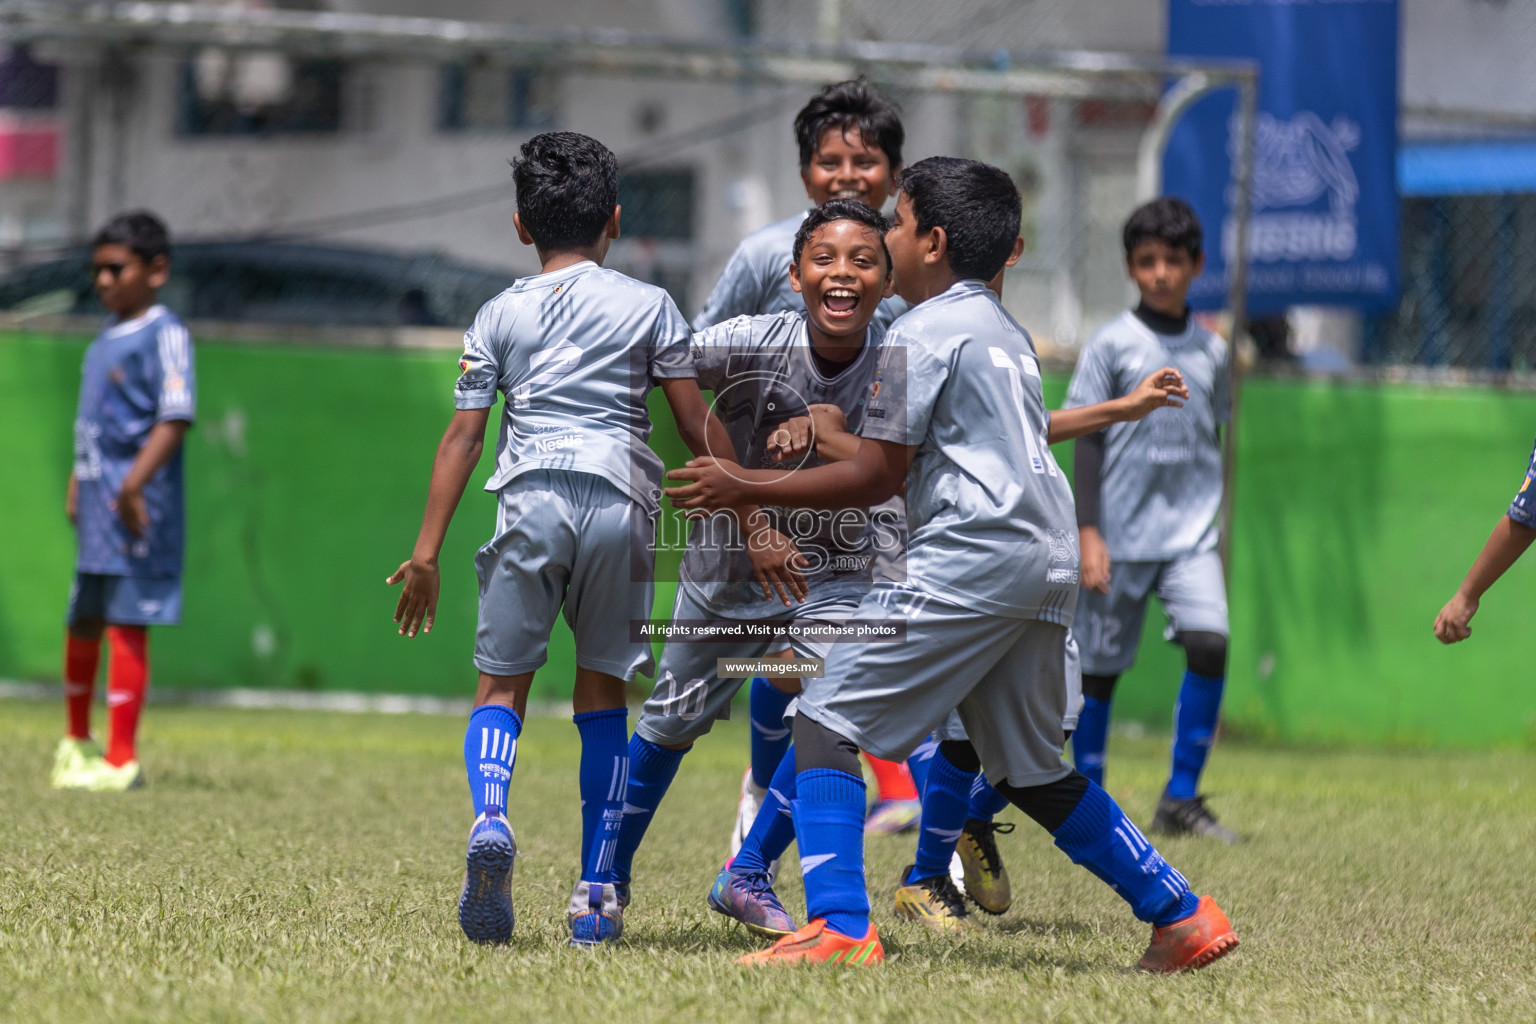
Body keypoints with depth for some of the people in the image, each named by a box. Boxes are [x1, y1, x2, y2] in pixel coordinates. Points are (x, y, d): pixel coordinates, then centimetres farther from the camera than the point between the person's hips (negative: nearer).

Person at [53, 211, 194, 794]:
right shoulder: (104, 339, 17)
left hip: (137, 506, -8)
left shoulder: (164, 335, -10)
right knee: (82, 621, 16)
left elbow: (175, 418, -19)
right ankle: (77, 741, 33)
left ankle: (121, 759, -4)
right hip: (96, 506, 8)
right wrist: (77, 484, 19)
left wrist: (134, 483, -25)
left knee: (125, 624, -7)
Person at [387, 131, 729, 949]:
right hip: (619, 500, 0)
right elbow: (698, 426, 7)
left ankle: (489, 819, -25)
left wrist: (426, 551, 6)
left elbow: (463, 436, 7)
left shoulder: (499, 315, 12)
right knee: (601, 696, 11)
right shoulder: (648, 306, 10)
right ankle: (596, 893, 7)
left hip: (529, 503, 0)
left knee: (501, 685, 6)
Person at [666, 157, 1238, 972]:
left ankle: (839, 928, -20)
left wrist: (745, 488, -3)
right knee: (1031, 771, 20)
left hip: (970, 558, -9)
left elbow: (875, 477, -8)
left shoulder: (922, 334, -5)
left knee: (827, 722, -7)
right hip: (1050, 564, 9)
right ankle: (1181, 916, 19)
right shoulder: (1005, 330, 22)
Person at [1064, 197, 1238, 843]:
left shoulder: (1211, 351, 9)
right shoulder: (1111, 345, -2)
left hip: (1190, 534, 2)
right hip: (1121, 533, -2)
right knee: (1101, 666, 3)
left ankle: (1181, 800, -10)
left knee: (1209, 643, -16)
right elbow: (1087, 441, -3)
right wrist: (1088, 533, -9)